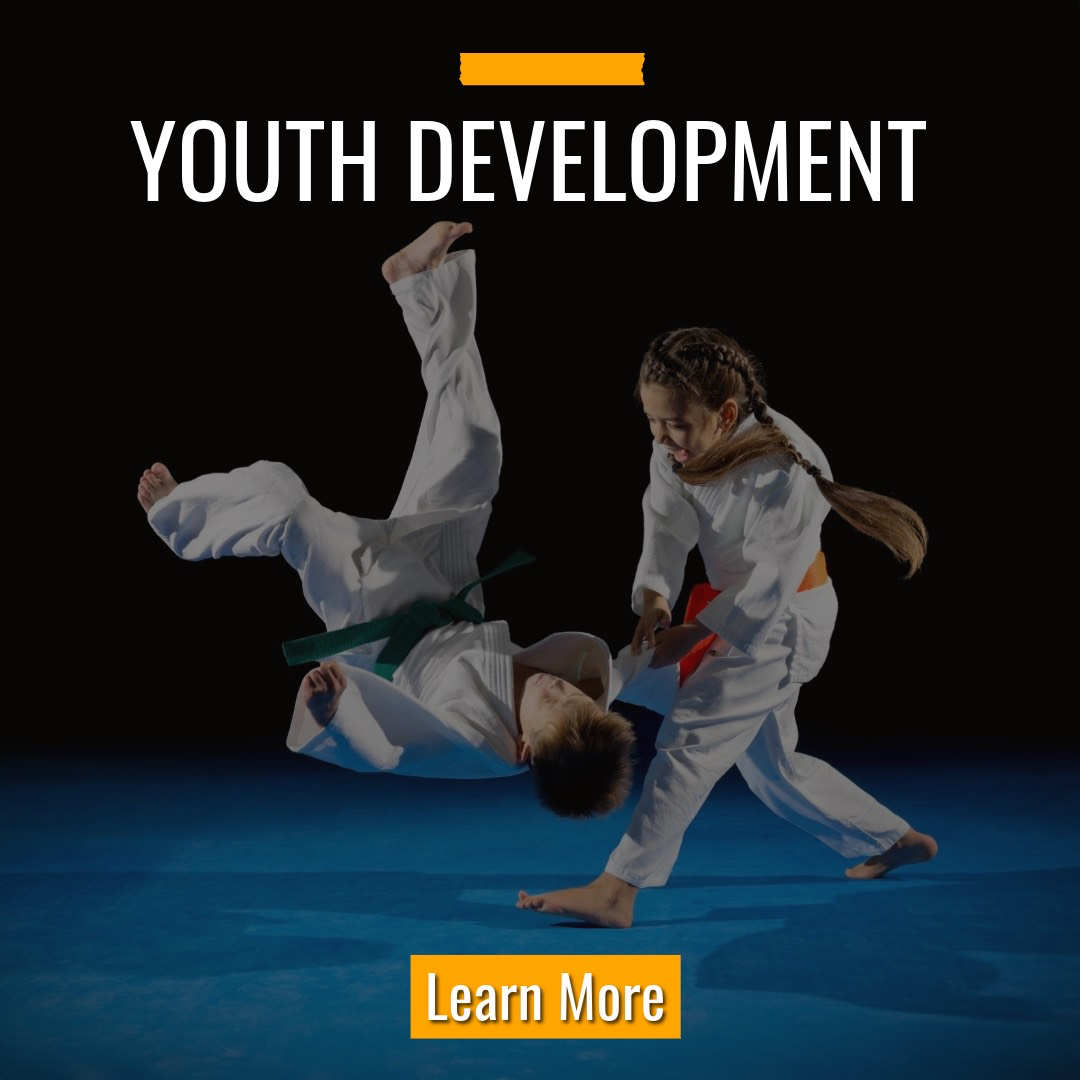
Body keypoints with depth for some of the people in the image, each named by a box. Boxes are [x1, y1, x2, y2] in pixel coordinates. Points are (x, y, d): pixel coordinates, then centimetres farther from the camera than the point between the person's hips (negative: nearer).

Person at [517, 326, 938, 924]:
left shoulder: (785, 471, -30)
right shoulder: (681, 448, -10)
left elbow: (769, 588, -25)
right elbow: (666, 526, -14)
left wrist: (691, 635, -22)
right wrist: (653, 598, -31)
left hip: (784, 619, -9)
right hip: (735, 604, 9)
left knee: (690, 737, -19)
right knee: (769, 763, 18)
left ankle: (615, 891, -18)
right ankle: (897, 839, 37)